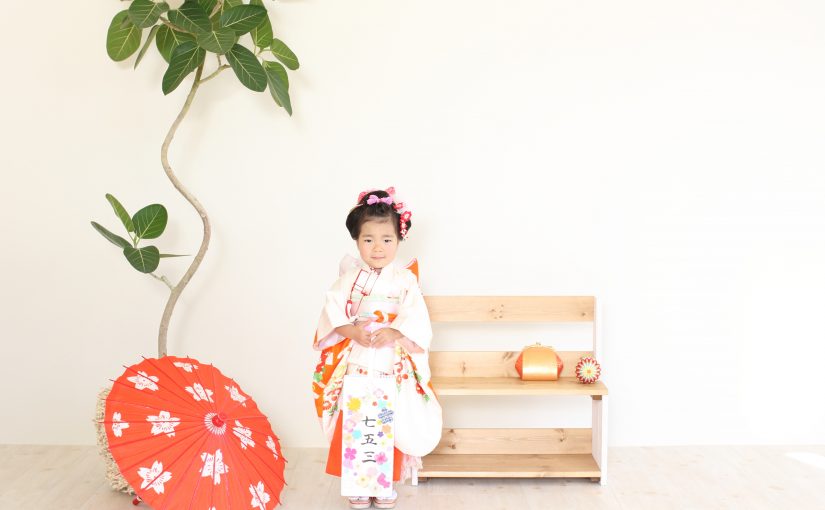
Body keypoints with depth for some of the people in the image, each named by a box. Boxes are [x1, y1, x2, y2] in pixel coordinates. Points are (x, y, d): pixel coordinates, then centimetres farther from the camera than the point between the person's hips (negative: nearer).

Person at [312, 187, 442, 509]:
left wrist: (394, 332, -27)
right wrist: (352, 331, -23)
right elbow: (332, 312, -7)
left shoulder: (405, 280, -1)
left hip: (392, 366, 0)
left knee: (390, 427, 7)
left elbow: (417, 319, -11)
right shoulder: (350, 277, 1)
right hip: (355, 364, 0)